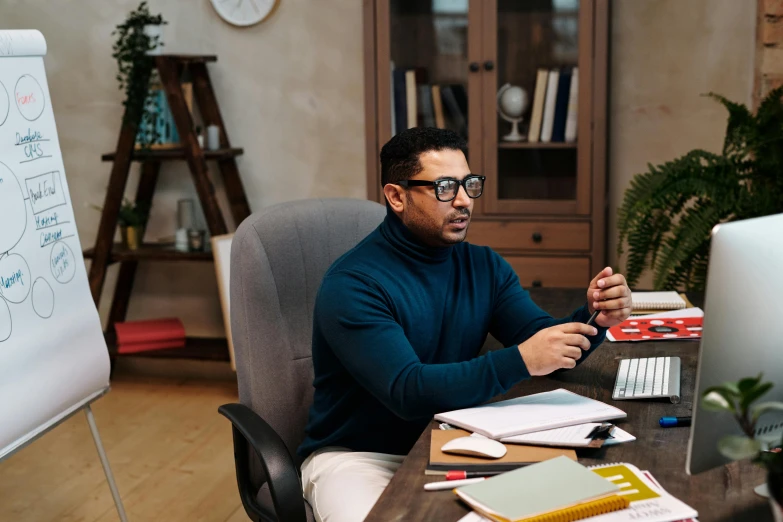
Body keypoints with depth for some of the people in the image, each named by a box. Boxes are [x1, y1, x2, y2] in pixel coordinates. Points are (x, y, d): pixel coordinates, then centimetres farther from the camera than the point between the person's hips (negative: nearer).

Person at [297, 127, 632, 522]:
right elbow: (407, 392, -28)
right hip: (357, 456, -5)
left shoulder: (485, 267, 2)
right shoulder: (352, 284, -18)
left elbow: (548, 346, -1)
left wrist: (594, 318, -23)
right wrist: (520, 361, -37)